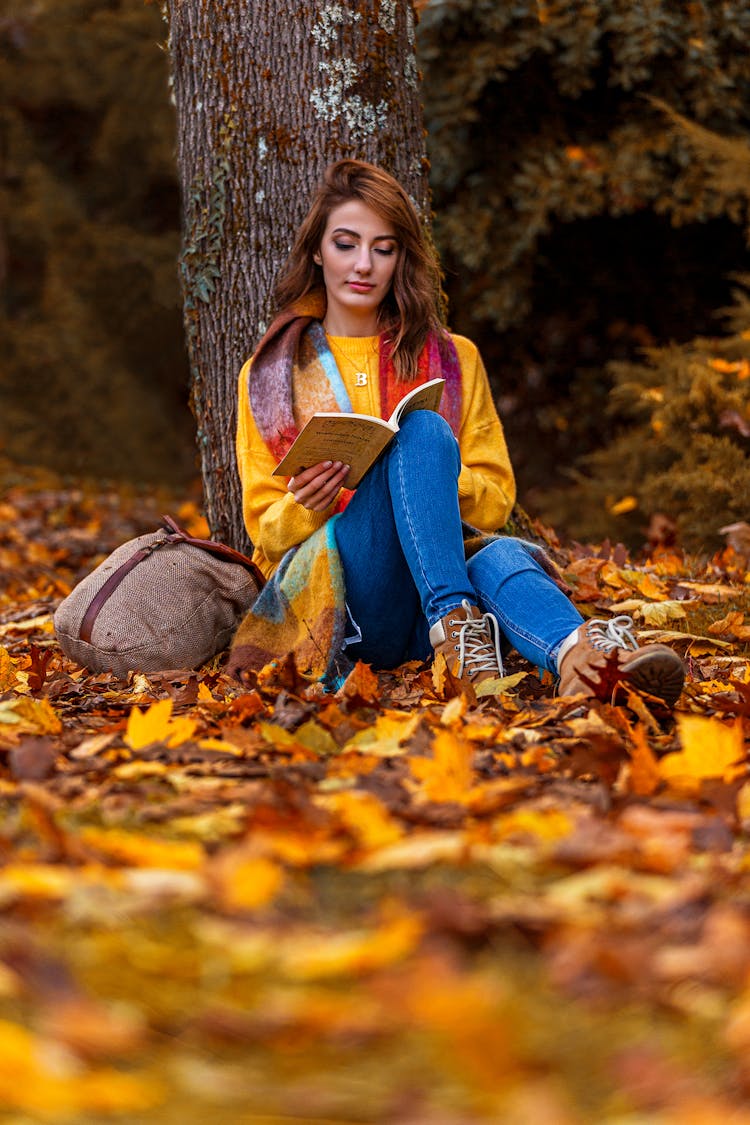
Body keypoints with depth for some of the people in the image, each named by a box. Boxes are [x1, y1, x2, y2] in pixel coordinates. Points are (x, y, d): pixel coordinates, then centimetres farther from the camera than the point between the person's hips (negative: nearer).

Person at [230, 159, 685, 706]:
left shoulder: (453, 360, 19)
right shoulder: (270, 375, 15)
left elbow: (497, 498, 13)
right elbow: (266, 530, 12)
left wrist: (444, 479, -9)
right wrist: (304, 508, -12)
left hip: (450, 570, 2)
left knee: (499, 557, -37)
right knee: (422, 427, -29)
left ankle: (576, 659, -70)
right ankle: (496, 630, -52)